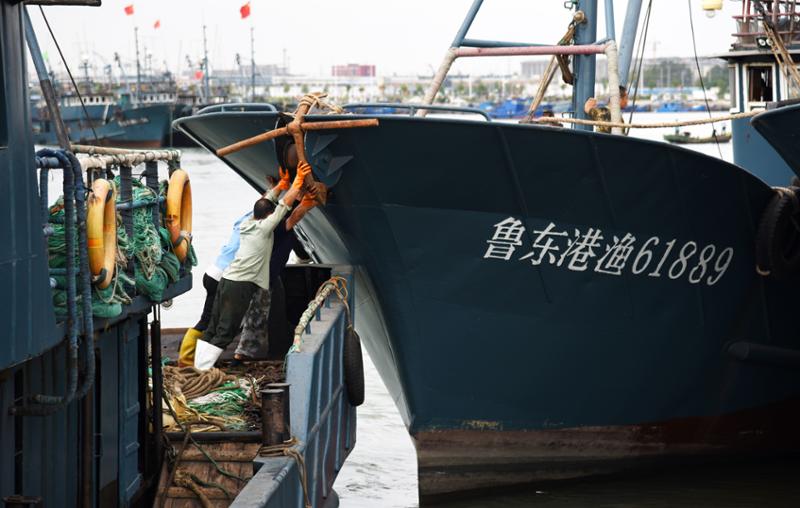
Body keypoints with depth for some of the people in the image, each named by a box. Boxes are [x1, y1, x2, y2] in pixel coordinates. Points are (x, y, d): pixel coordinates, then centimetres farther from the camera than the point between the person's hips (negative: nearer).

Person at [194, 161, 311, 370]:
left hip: (226, 280, 7)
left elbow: (262, 204, 32)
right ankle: (203, 370, -13)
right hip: (242, 285, -7)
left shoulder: (246, 225, 15)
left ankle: (199, 366, 3)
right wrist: (299, 180, 10)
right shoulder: (265, 227, -3)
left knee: (212, 328, 7)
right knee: (225, 332, -7)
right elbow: (286, 202, 1)